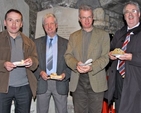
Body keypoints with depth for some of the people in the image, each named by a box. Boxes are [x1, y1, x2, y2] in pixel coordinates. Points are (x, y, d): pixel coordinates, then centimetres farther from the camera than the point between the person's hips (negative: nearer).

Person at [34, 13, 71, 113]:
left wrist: (64, 74, -12)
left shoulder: (66, 43, 6)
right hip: (42, 82, 1)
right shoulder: (37, 43, 8)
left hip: (60, 83, 0)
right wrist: (40, 72, -11)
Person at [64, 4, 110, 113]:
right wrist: (76, 64, -16)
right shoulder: (73, 36, 14)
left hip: (96, 82, -2)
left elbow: (105, 57, -3)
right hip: (77, 82, 2)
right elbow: (68, 55, 5)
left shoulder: (103, 35, 5)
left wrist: (92, 67, -20)